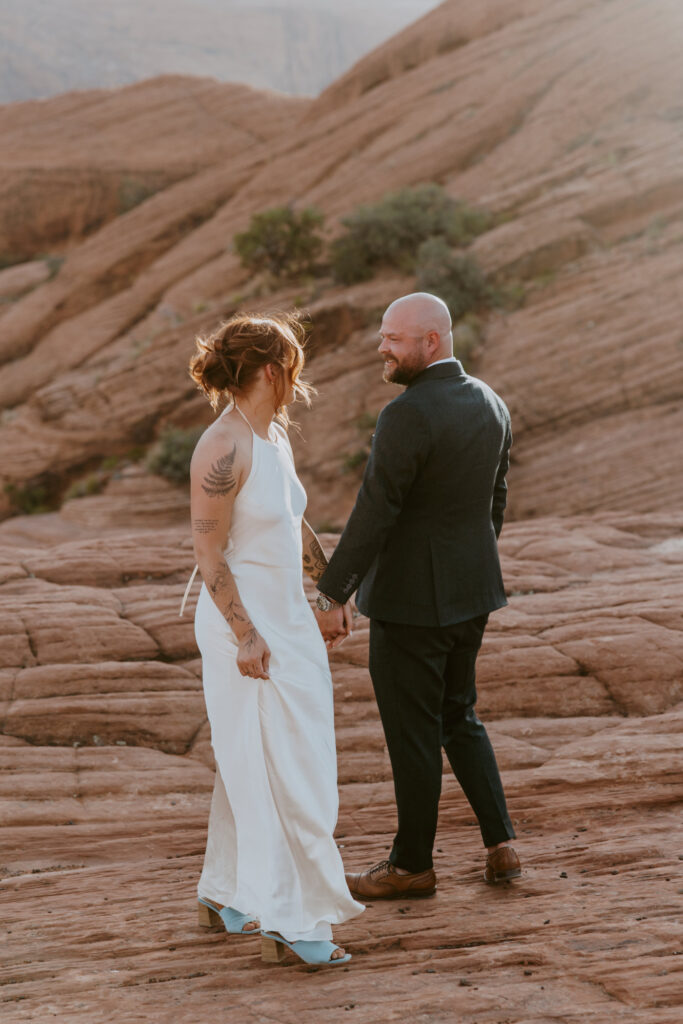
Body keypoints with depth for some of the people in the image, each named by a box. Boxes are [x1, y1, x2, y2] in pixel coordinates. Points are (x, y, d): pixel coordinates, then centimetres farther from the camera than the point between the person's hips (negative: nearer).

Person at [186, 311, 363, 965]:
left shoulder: (275, 437, 8)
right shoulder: (222, 449, -20)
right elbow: (208, 553, -20)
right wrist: (246, 636, -22)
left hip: (288, 620, 9)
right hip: (245, 627, -9)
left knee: (252, 765, 16)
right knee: (277, 770, -4)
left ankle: (224, 894, 29)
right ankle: (289, 919, 5)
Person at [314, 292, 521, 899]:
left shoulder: (407, 417, -22)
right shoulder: (490, 405, 3)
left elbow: (373, 515, -22)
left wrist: (333, 598, -15)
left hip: (409, 600, -8)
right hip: (471, 595, 8)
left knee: (412, 732, 5)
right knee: (458, 716, 22)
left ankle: (412, 866, 19)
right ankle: (501, 844, 19)